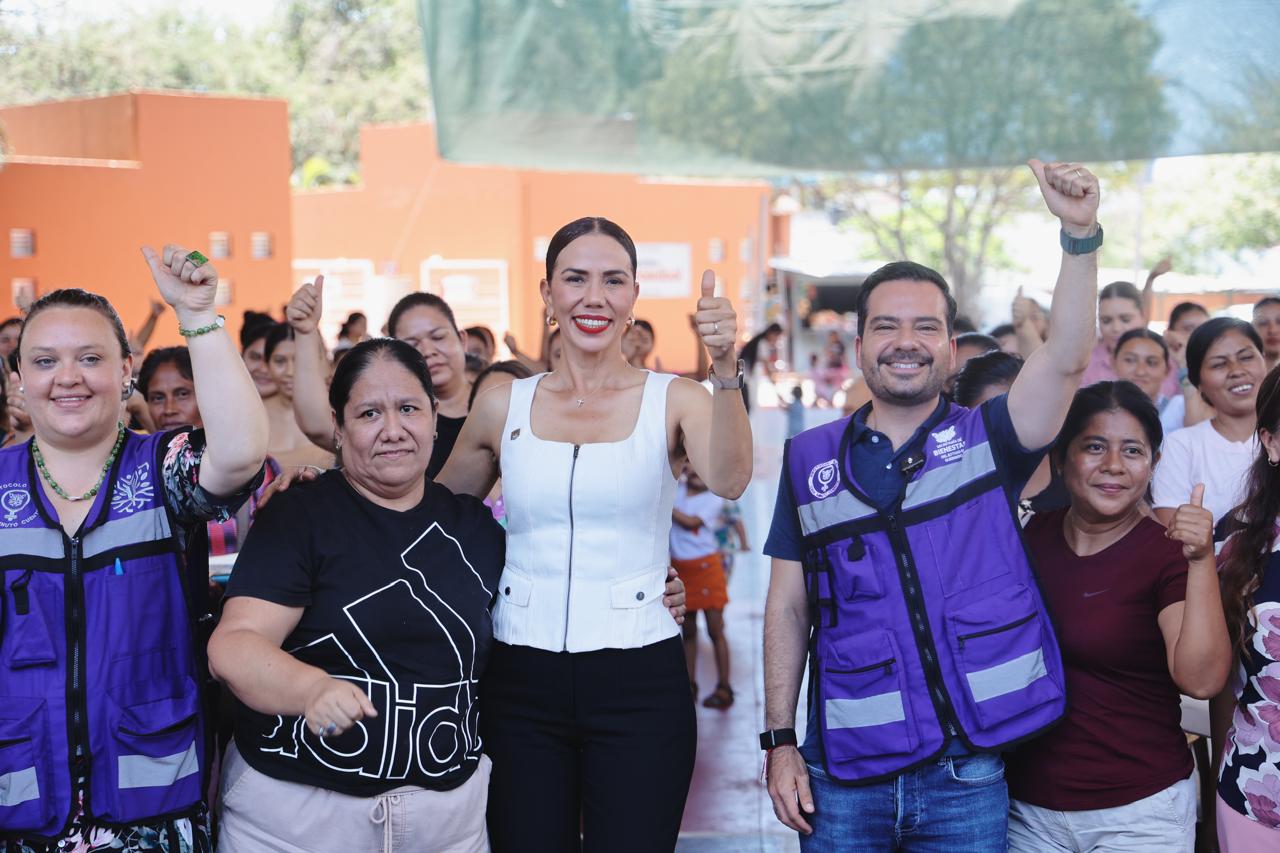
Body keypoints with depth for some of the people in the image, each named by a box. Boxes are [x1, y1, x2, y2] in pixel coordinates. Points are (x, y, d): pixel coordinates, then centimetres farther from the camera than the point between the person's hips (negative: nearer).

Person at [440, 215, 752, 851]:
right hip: (522, 682, 2)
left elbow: (729, 481, -21)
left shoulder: (672, 400, -1)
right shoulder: (503, 406, 5)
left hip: (640, 684, -2)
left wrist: (725, 370, -33)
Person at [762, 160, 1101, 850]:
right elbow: (788, 606, 6)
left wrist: (1079, 235, -25)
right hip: (844, 775, 1)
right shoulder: (810, 458, 6)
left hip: (968, 775, -1)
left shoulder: (986, 439, 3)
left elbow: (1066, 358, -14)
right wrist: (779, 742, 1)